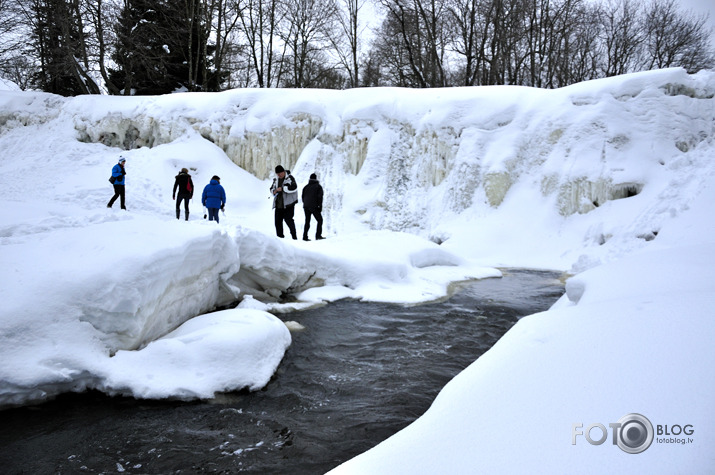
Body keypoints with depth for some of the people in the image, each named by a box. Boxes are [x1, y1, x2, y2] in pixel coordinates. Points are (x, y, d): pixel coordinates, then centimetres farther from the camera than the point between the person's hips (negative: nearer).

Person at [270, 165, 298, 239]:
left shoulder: (289, 178, -5)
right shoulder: (276, 180, 14)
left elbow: (294, 188, -19)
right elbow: (271, 190, 16)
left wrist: (282, 188, -17)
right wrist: (276, 190, -8)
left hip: (288, 203, -6)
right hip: (278, 204, 6)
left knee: (288, 219, -11)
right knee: (277, 220, 5)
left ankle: (294, 236, -4)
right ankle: (280, 236, 14)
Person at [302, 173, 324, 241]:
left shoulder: (306, 187, 12)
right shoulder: (318, 186, -1)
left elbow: (302, 196, 11)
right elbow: (320, 197, -8)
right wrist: (320, 206, -3)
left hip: (306, 206, 5)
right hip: (314, 206, -5)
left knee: (307, 221, 12)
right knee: (320, 220, 5)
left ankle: (305, 236, 6)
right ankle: (318, 235, -6)